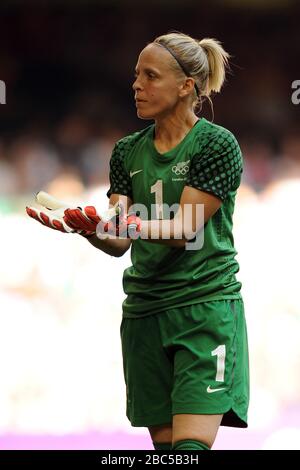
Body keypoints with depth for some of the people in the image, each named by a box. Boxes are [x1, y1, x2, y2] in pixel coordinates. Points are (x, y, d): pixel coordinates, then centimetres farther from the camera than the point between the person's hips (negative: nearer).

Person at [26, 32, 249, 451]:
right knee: (164, 444, 3)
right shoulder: (127, 152, 11)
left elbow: (185, 229, -14)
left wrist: (133, 224, -32)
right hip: (144, 312, 6)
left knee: (190, 445, -18)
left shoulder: (217, 144, -6)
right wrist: (94, 228, -19)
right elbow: (119, 243, 3)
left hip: (206, 309, -6)